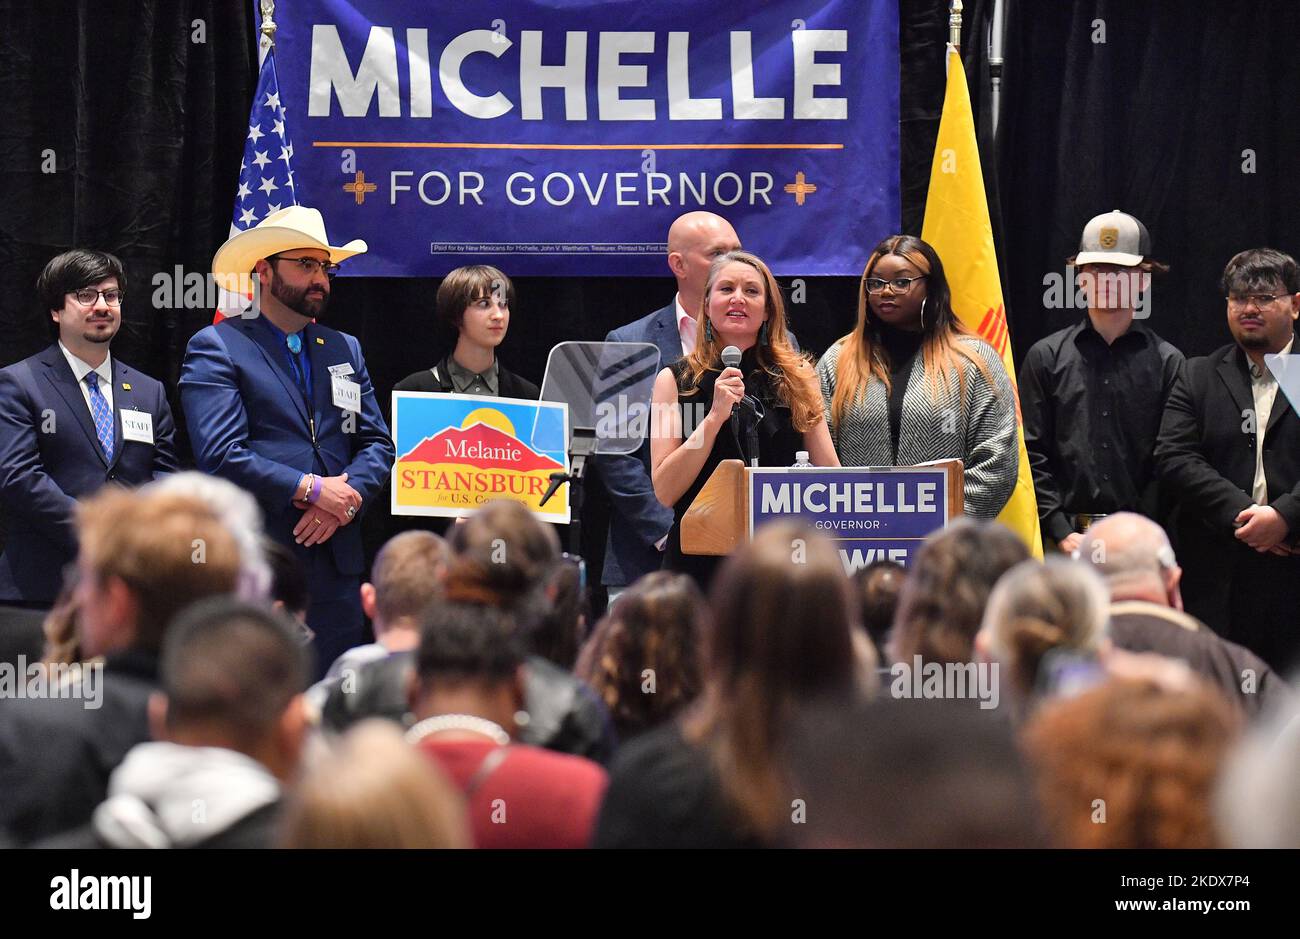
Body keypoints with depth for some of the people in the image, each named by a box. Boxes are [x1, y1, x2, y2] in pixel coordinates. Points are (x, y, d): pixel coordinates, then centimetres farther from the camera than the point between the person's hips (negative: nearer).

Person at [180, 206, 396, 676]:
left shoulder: (344, 349, 20)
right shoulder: (216, 348, -1)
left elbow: (378, 443, 15)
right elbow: (220, 456, -12)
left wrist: (345, 496, -6)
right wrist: (312, 490, -13)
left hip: (337, 564, 6)